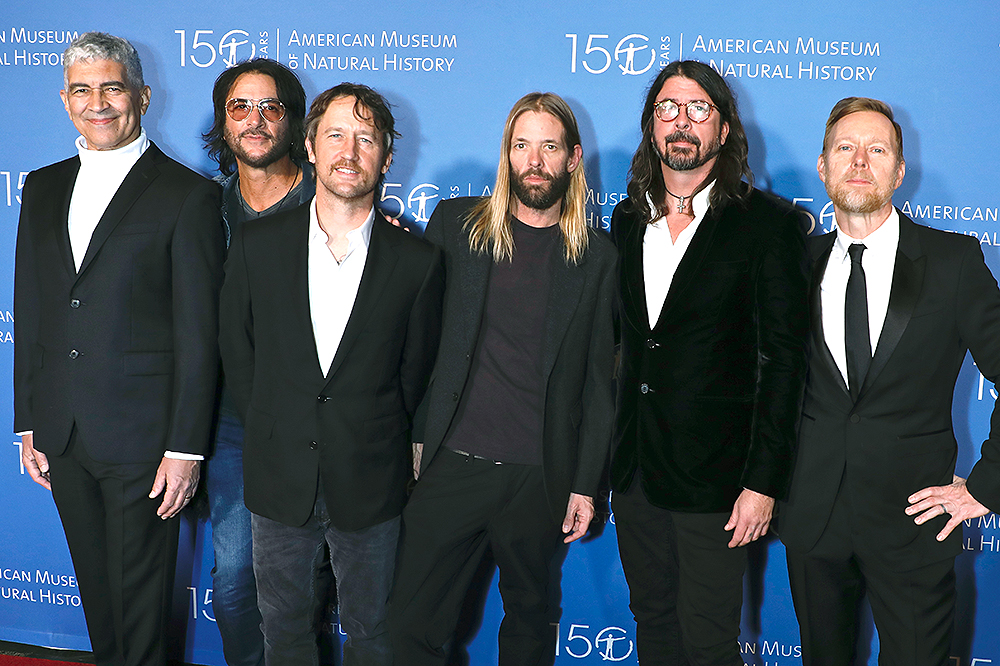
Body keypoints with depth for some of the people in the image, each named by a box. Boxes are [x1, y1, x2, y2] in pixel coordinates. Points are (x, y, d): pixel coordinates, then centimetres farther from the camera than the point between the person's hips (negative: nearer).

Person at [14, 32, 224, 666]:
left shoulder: (188, 195, -7)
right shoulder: (43, 189, 11)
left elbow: (198, 334, -10)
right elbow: (30, 314, 13)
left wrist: (186, 447, -13)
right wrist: (28, 423, 10)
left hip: (142, 440, -5)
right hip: (60, 436, 5)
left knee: (141, 600, 6)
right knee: (96, 588, 18)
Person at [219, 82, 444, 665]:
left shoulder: (419, 261, -6)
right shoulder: (258, 245, -2)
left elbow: (415, 371, 2)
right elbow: (237, 352, 6)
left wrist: (374, 440, 3)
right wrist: (274, 434, 4)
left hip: (371, 483, -1)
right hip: (279, 479, 1)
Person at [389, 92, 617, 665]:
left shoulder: (597, 258, 3)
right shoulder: (455, 224, 4)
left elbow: (599, 381, 4)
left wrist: (587, 485, 1)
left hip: (540, 476, 0)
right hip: (452, 464, 0)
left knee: (529, 618, 15)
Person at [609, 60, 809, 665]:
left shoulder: (768, 223, -7)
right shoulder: (628, 219, 10)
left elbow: (785, 357, -10)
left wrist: (764, 481, -15)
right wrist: (609, 453, 6)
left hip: (713, 473, -5)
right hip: (633, 468, 5)